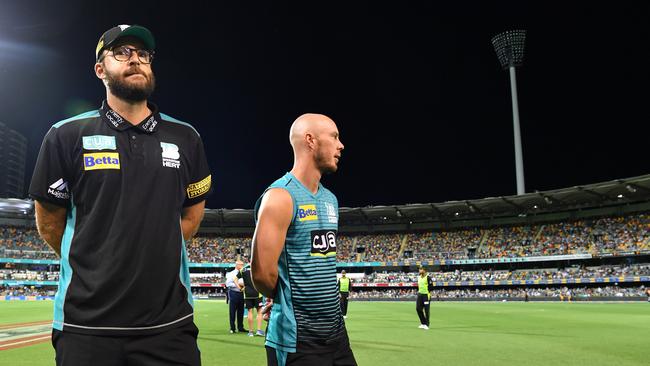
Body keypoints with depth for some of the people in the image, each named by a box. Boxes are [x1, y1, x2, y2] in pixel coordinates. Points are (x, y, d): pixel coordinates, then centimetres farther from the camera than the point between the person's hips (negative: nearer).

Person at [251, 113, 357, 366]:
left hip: (336, 331, 8)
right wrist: (288, 302, -3)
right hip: (297, 339, -8)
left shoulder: (330, 199, 11)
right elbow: (262, 273, -21)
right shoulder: (281, 197, -16)